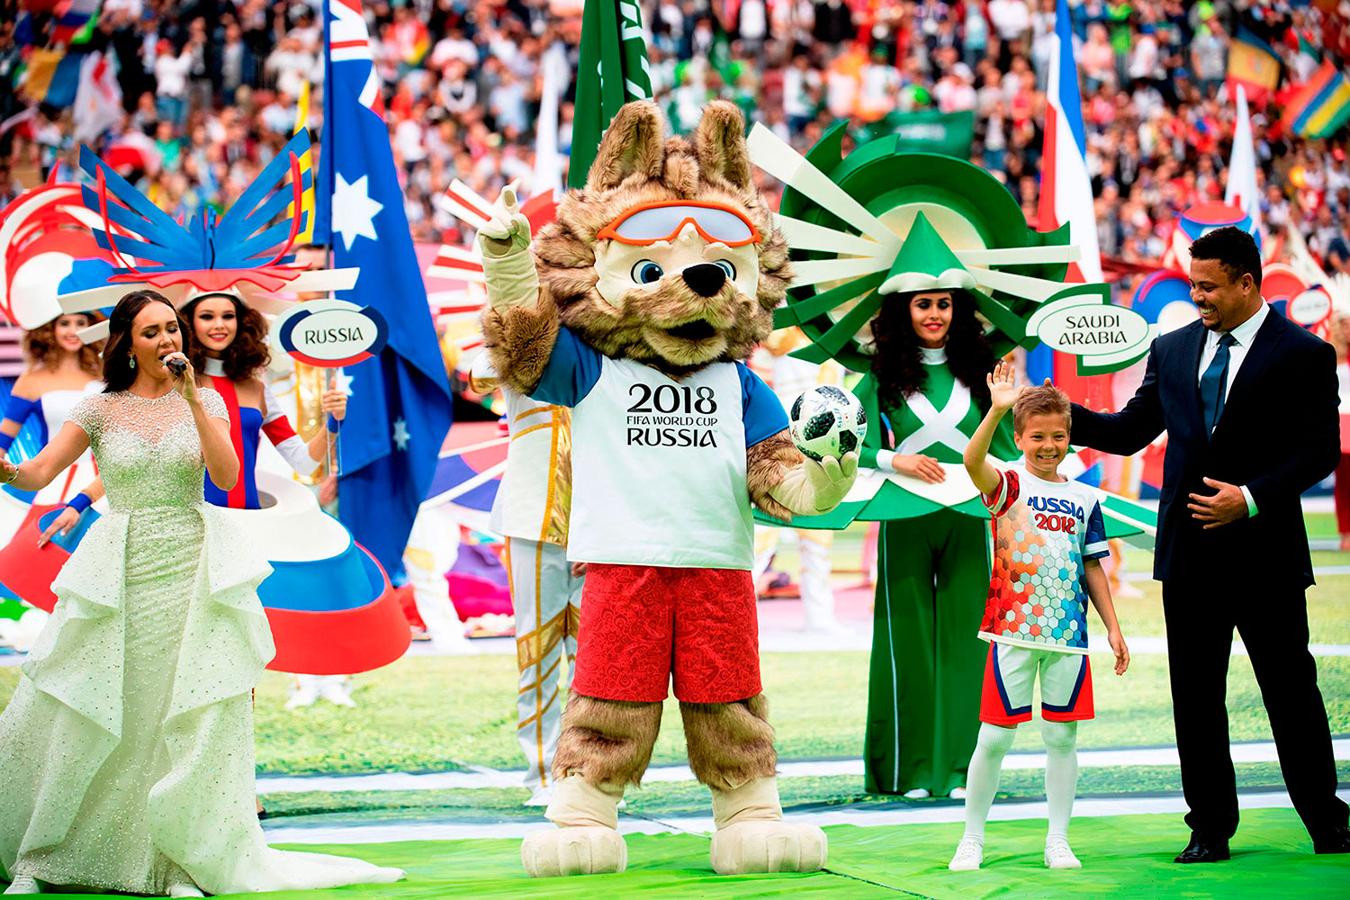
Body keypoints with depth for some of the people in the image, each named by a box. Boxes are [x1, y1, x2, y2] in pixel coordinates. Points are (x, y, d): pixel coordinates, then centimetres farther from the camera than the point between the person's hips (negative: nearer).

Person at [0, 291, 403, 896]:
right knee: (78, 719, -1)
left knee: (191, 721, -4)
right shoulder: (102, 409, 5)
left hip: (193, 574, 0)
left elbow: (227, 476, -9)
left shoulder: (205, 401, 6)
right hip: (119, 576, 0)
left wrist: (192, 398, -15)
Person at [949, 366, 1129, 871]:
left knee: (1062, 736, 6)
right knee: (994, 738, 0)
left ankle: (1058, 840, 14)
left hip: (1069, 636, 4)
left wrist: (1113, 628, 11)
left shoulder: (1084, 499, 10)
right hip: (1013, 631, -3)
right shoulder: (1008, 486, -2)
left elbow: (1093, 567, 15)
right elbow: (973, 461, -23)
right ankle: (972, 839, 11)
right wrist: (996, 410, -37)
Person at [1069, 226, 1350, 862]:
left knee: (1291, 688, 3)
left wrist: (1252, 497, -17)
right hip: (1190, 551, 4)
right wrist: (1066, 417, -6)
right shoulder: (1173, 350, 11)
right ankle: (1210, 827, 14)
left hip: (1265, 551, -4)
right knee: (1195, 694, 6)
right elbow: (1129, 432, 10)